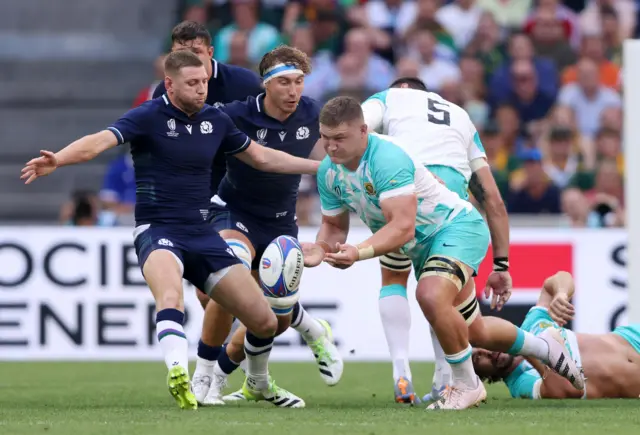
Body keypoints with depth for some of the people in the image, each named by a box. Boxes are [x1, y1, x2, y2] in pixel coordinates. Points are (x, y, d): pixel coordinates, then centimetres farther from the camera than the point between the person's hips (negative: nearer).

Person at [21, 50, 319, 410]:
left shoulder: (215, 120, 7)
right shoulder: (149, 117, -10)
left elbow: (261, 157, 22)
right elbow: (101, 141, -25)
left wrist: (320, 165, 23)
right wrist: (58, 160, -45)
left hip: (202, 233, 5)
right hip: (158, 230, -5)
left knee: (265, 322, 2)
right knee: (171, 296, -40)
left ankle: (259, 381, 31)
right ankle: (179, 372, -54)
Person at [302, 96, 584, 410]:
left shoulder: (386, 158, -32)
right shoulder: (328, 171, -6)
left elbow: (403, 227, -39)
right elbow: (334, 225, 7)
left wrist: (359, 252, -51)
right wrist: (320, 249, -15)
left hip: (456, 226, -9)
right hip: (421, 248, 9)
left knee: (431, 296, -36)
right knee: (470, 331, 18)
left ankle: (467, 386, -17)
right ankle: (542, 347, 44)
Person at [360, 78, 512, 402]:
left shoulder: (388, 98, 31)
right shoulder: (462, 116, 39)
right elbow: (493, 200, 31)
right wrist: (501, 265, 30)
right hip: (453, 186, 2)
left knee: (393, 280, 22)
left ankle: (401, 374, 6)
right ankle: (445, 381, 15)